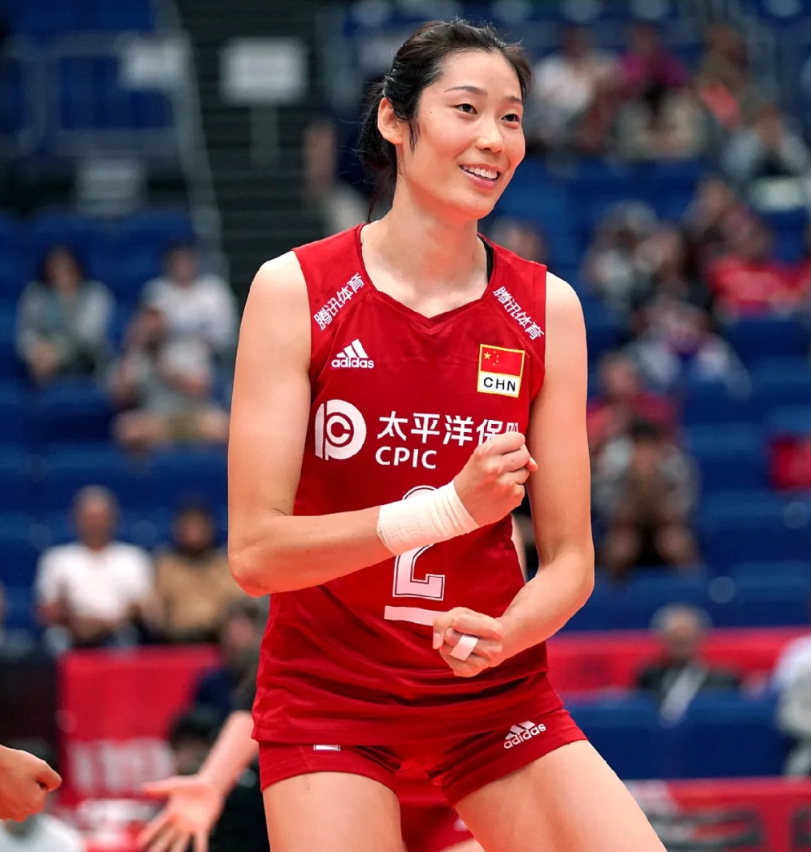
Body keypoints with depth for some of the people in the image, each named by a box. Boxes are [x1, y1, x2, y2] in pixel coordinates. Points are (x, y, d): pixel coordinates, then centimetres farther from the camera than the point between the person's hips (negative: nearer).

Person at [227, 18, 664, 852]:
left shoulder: (547, 308, -1)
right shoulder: (294, 290, -9)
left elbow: (569, 559, 0)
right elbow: (253, 550, -14)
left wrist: (503, 633, -22)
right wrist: (450, 507, -25)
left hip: (496, 691, 3)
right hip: (329, 693, -3)